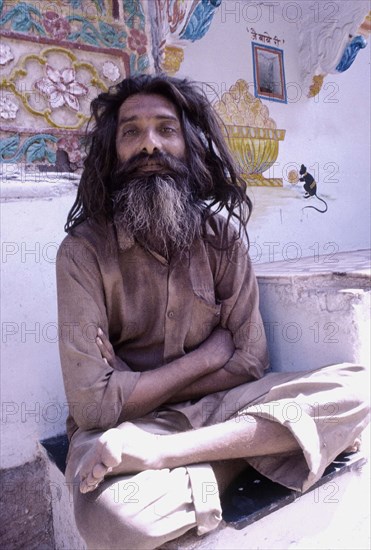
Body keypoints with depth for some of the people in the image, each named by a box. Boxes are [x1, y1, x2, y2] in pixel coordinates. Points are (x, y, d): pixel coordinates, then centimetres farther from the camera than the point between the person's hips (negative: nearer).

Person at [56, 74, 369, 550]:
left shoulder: (223, 234, -2)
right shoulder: (84, 250, -11)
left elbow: (250, 364, -4)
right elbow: (92, 403, -17)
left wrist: (134, 384, -12)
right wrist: (208, 355, -10)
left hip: (213, 406, 5)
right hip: (121, 423, -4)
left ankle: (156, 454, -20)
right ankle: (228, 460, -11)